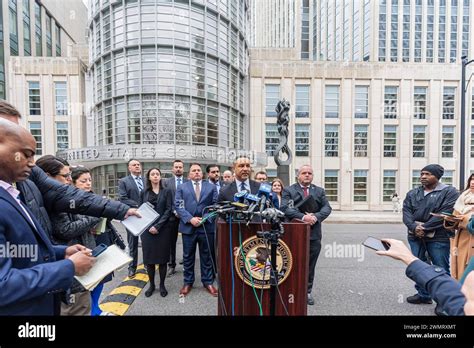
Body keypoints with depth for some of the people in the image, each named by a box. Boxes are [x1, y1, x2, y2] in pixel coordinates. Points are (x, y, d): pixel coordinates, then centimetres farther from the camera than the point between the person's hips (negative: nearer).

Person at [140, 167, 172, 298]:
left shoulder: (166, 191, 2)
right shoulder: (144, 193, 8)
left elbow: (168, 210, -5)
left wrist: (157, 226, -14)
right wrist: (149, 226, -10)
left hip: (163, 229, -1)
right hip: (147, 229, 2)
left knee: (162, 257, 5)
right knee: (149, 258, 7)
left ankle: (162, 285, 21)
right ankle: (151, 285, 24)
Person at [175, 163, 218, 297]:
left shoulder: (211, 187, 7)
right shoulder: (182, 187, 7)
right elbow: (178, 205, -2)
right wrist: (190, 219, -14)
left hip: (207, 226, 0)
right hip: (188, 227, 0)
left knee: (207, 256, 12)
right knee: (188, 257, 13)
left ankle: (208, 282, 27)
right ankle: (188, 282, 30)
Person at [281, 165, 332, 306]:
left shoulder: (319, 191, 12)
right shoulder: (288, 190, 0)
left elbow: (327, 208, 2)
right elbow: (285, 208, -12)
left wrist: (316, 216, -16)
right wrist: (302, 217, -22)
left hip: (314, 234, 3)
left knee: (310, 265, 13)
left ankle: (307, 291, 30)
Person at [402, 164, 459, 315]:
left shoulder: (449, 192, -2)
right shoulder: (412, 193, 11)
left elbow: (445, 214, -13)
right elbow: (406, 212, 1)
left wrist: (425, 228, -17)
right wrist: (414, 227, -16)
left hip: (438, 237, -4)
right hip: (415, 236, 5)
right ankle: (423, 294, 29)